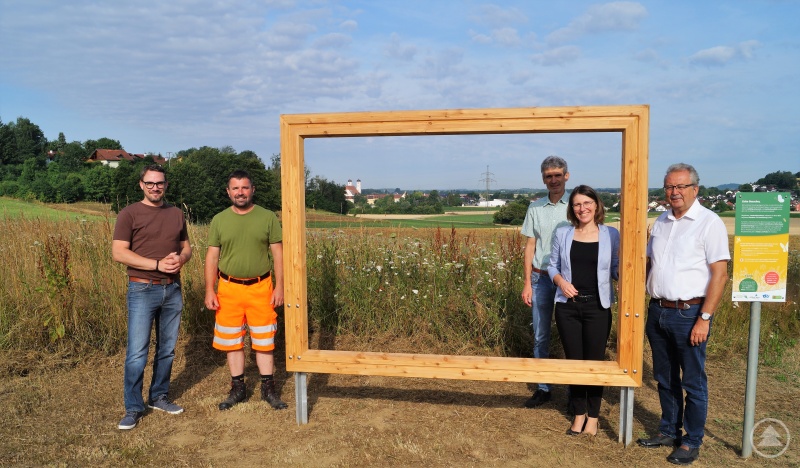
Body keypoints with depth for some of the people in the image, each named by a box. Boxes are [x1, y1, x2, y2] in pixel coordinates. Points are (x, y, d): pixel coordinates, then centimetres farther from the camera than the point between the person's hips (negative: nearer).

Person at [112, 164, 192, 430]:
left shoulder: (176, 214, 11)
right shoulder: (129, 214, -3)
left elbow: (186, 247, 16)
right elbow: (118, 253, -11)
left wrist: (180, 259, -9)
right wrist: (157, 264, -19)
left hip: (173, 289, 5)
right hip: (143, 290, -4)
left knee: (167, 349, 12)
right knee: (137, 353, -3)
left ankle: (159, 397, 27)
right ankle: (133, 408, 10)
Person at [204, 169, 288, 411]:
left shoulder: (268, 217, 0)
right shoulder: (219, 220, 4)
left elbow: (278, 253, -1)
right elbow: (212, 257, 5)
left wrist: (279, 286, -6)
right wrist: (209, 290, -1)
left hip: (260, 288, -1)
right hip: (229, 289, 2)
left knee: (264, 341, 5)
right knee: (232, 341, 10)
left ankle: (268, 389, 19)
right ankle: (238, 388, 24)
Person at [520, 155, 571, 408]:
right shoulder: (535, 207, 7)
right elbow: (530, 246, 8)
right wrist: (527, 283, 4)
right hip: (540, 278, 3)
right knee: (540, 336, 9)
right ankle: (543, 388, 21)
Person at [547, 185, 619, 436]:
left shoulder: (611, 234, -1)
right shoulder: (562, 234, 1)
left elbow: (617, 269, 3)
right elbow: (553, 265, 8)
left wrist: (623, 267, -19)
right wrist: (561, 281, -11)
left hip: (597, 307, -1)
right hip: (568, 306, 1)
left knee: (595, 361, 8)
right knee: (574, 360, 10)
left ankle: (593, 416, 25)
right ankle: (579, 414, 27)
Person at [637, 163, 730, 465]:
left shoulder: (709, 222, -8)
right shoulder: (661, 222, 11)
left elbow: (720, 274, -13)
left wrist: (704, 318, -16)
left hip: (688, 313, -6)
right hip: (657, 312, 6)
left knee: (693, 382, 6)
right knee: (665, 378, 17)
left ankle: (691, 443, 21)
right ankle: (669, 431, 32)